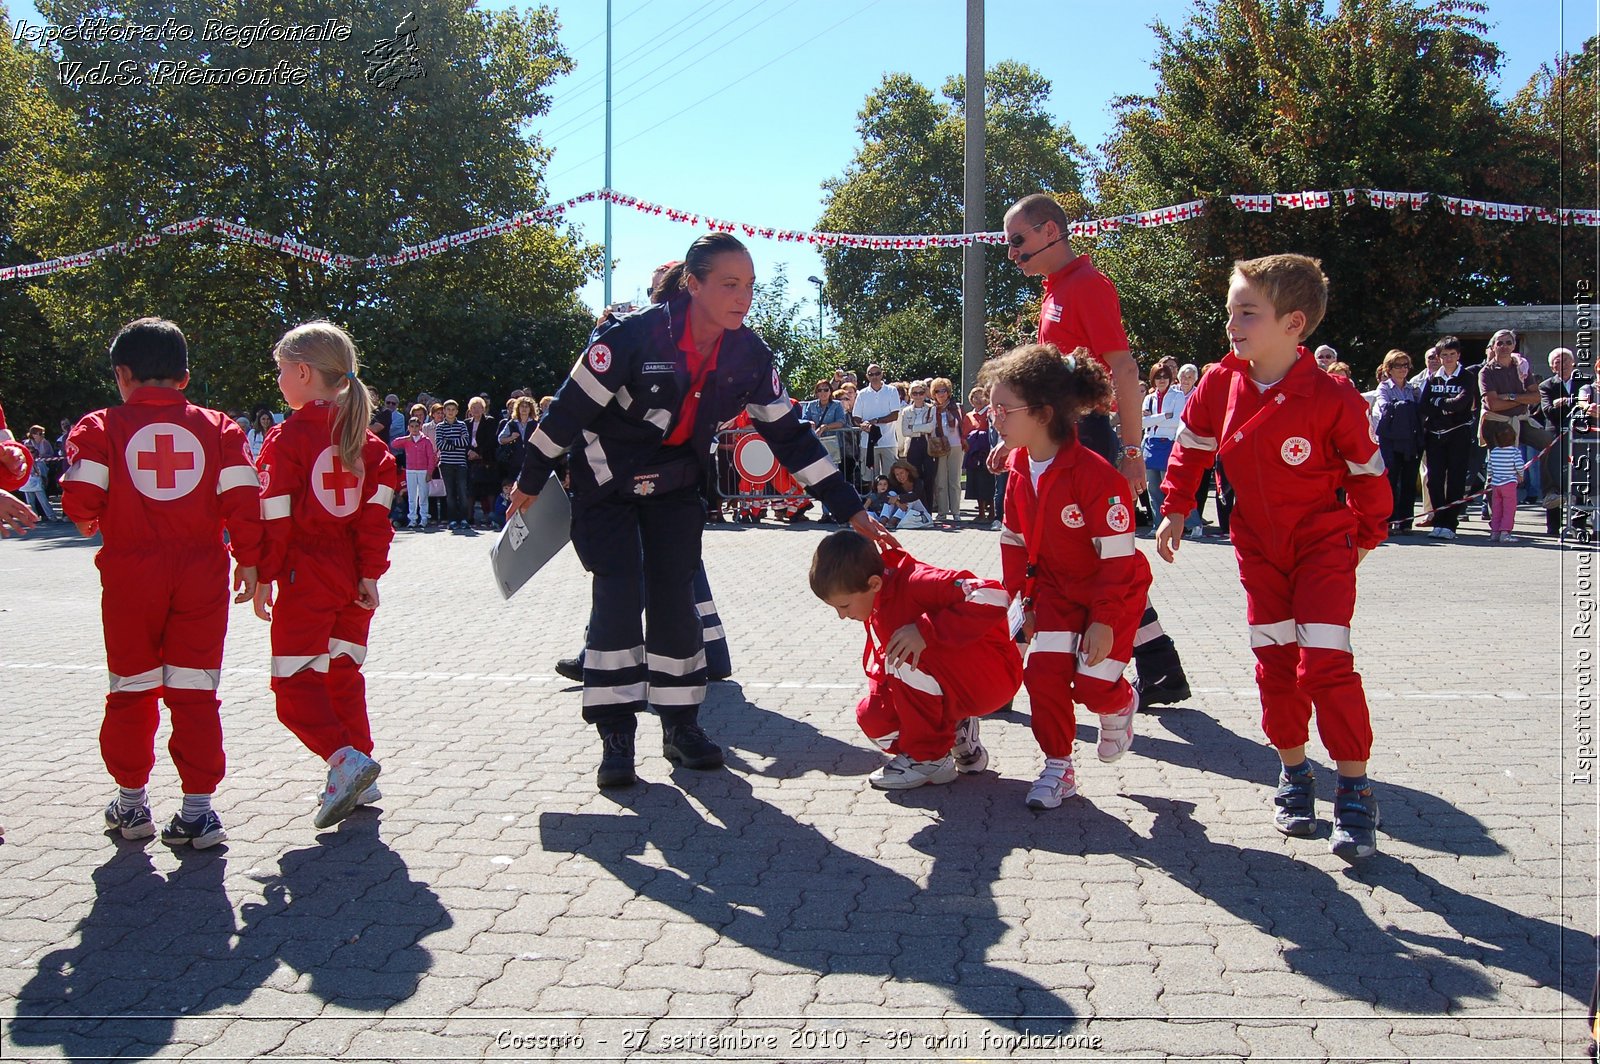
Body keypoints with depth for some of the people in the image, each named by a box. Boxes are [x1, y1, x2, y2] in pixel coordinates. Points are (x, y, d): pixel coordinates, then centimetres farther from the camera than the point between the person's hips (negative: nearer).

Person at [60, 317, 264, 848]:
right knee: (194, 693, 5)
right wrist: (248, 561, 6)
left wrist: (91, 521, 15)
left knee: (132, 690, 14)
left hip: (130, 573, 0)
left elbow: (80, 498, -8)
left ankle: (130, 803, 25)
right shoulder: (218, 426, 4)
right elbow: (243, 500, -2)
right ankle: (198, 809, 4)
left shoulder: (101, 427, 0)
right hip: (201, 575, 1)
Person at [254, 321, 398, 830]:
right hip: (352, 579, 6)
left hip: (305, 578, -6)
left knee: (295, 682, 0)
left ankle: (344, 758, -19)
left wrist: (264, 577, -5)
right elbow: (377, 510, 3)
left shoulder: (289, 437, -10)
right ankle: (360, 781, 16)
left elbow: (275, 516, -11)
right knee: (344, 674, 16)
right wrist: (370, 573, 4)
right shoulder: (364, 438, 8)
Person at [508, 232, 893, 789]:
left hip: (677, 487, 4)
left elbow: (790, 434, -7)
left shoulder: (749, 355, -14)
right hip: (607, 485, -3)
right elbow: (570, 407, -19)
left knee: (675, 600, 1)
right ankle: (616, 737, -2)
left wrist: (850, 510, -9)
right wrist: (530, 482, -10)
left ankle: (681, 726, 13)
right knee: (618, 598, -10)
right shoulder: (636, 335, -28)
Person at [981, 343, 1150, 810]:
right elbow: (1014, 541, 6)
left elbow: (1117, 556, -25)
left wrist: (1104, 619, -21)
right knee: (1043, 671, -7)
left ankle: (1120, 705, 28)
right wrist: (1024, 600, 6)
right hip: (1057, 587, 6)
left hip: (1116, 592, -6)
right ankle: (1058, 768, 8)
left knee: (1093, 684, -9)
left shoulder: (1097, 476, -30)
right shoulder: (1020, 472, -6)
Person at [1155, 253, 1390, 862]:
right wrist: (1175, 509, 7)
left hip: (1325, 543, -4)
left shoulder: (1331, 399, -20)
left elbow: (1367, 471, -6)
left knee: (1324, 663, -12)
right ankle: (1294, 774, 24)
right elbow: (1191, 446, 9)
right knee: (1275, 664, 7)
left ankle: (1354, 791, -2)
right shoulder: (1220, 386, -8)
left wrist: (1366, 536, 5)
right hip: (1259, 548, 4)